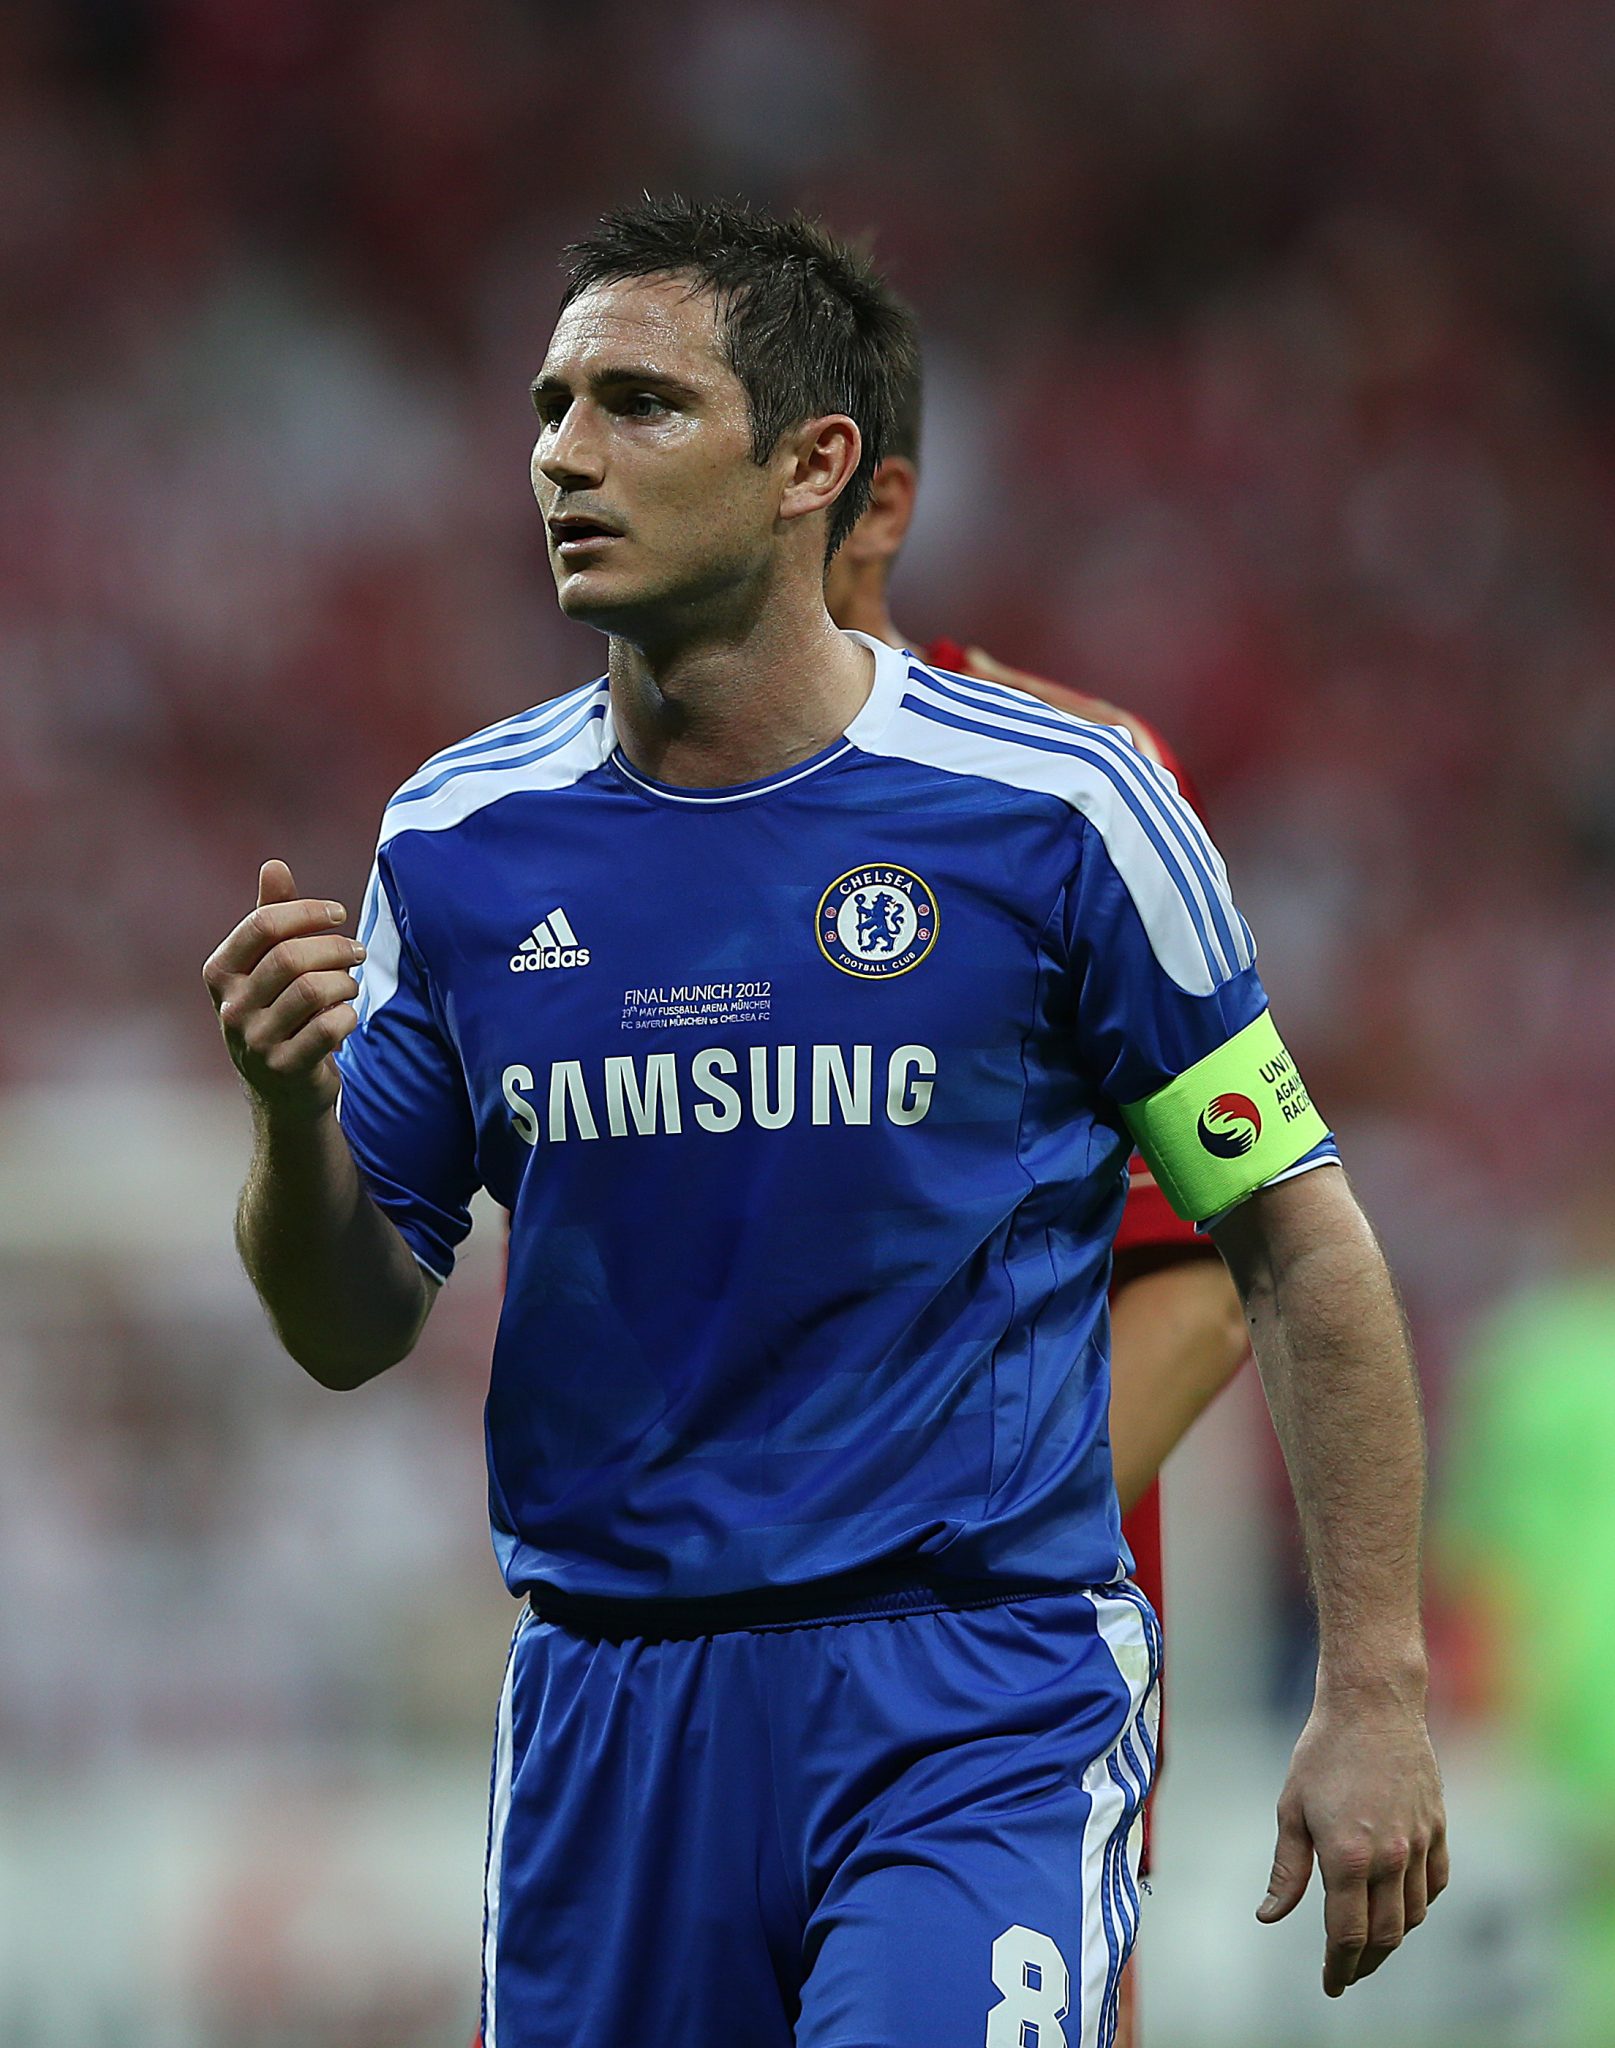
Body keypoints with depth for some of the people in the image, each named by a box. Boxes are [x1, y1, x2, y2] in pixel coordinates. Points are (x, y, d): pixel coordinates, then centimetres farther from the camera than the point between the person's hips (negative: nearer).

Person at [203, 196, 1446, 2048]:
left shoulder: (1055, 809, -5)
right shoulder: (458, 841, 4)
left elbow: (1296, 1240, 1)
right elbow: (351, 1328, 10)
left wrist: (1373, 1692, -2)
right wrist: (293, 1112, -12)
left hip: (982, 1695, -4)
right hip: (605, 1707, 4)